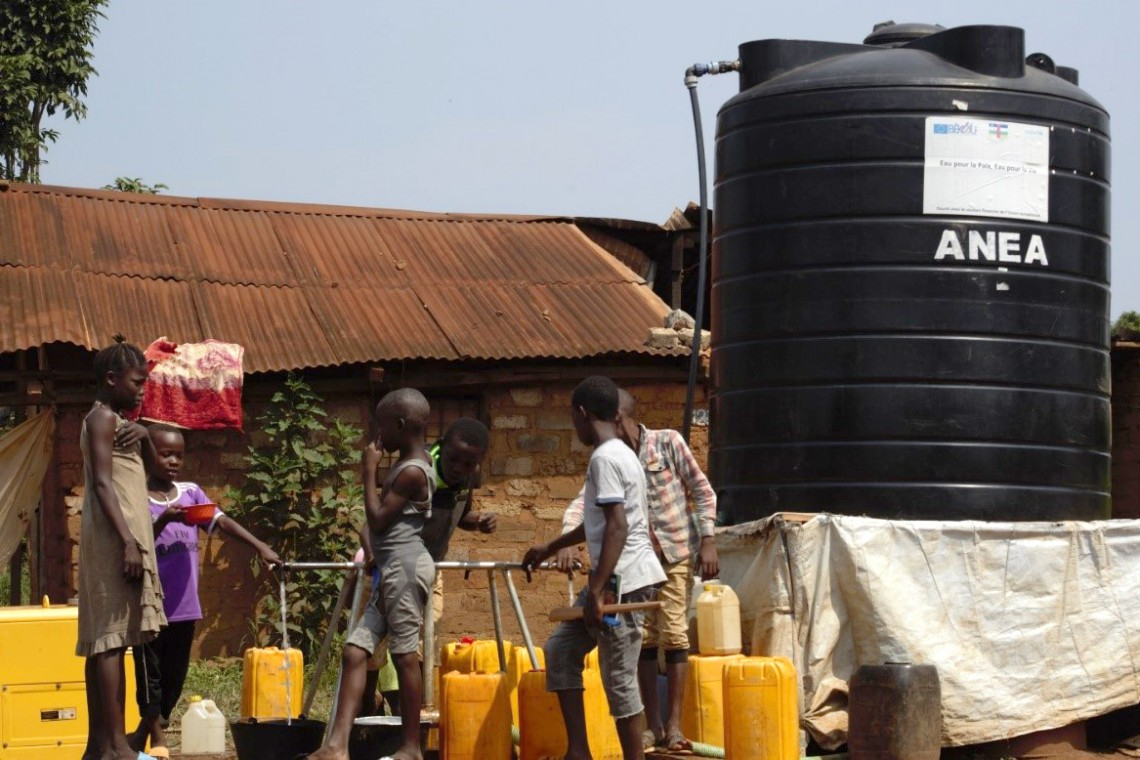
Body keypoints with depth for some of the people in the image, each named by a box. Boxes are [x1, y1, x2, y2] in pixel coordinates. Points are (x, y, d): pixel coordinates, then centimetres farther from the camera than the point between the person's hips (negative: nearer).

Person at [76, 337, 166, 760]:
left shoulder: (116, 421, 21)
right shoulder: (103, 418, -7)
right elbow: (102, 483, -16)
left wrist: (143, 438, 4)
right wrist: (127, 541, -24)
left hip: (124, 539, 10)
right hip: (114, 540, -10)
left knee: (103, 639, 7)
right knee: (112, 637, -13)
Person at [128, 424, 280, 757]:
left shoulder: (190, 492, 5)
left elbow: (223, 521, -4)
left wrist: (261, 547, -16)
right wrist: (163, 521, -29)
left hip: (184, 605, 5)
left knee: (174, 677, 12)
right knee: (150, 675, 2)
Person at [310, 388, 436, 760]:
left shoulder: (411, 471, -14)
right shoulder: (409, 464, 16)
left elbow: (378, 519, -13)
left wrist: (369, 472, -6)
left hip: (405, 565, -10)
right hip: (391, 569, 10)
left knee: (405, 654, -5)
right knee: (356, 650, 3)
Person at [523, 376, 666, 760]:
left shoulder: (604, 458, -14)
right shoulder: (619, 453, 17)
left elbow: (617, 527, -23)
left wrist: (596, 591, -24)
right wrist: (550, 548, 43)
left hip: (624, 580, -10)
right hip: (615, 578, 10)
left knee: (618, 676, -6)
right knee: (561, 648, 13)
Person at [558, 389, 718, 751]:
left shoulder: (667, 443, -6)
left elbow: (703, 491, -4)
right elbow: (582, 503, -7)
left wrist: (708, 542, -11)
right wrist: (567, 539, -25)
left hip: (676, 552, -4)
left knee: (673, 634, -7)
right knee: (643, 638, 2)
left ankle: (674, 725, -4)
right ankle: (653, 725, 8)